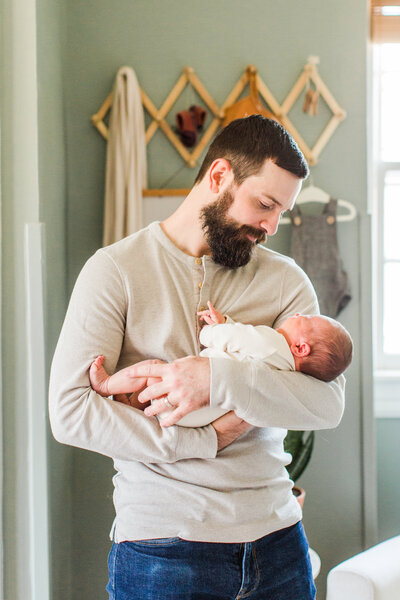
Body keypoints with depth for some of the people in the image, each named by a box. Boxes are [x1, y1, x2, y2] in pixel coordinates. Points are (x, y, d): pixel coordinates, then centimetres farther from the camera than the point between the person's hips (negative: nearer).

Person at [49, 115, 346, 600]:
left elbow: (329, 404, -9)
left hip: (276, 536, 4)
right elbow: (69, 412, -13)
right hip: (162, 538, -3)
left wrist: (217, 377, -23)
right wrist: (207, 439, -14)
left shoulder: (285, 279, 5)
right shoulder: (116, 269, -4)